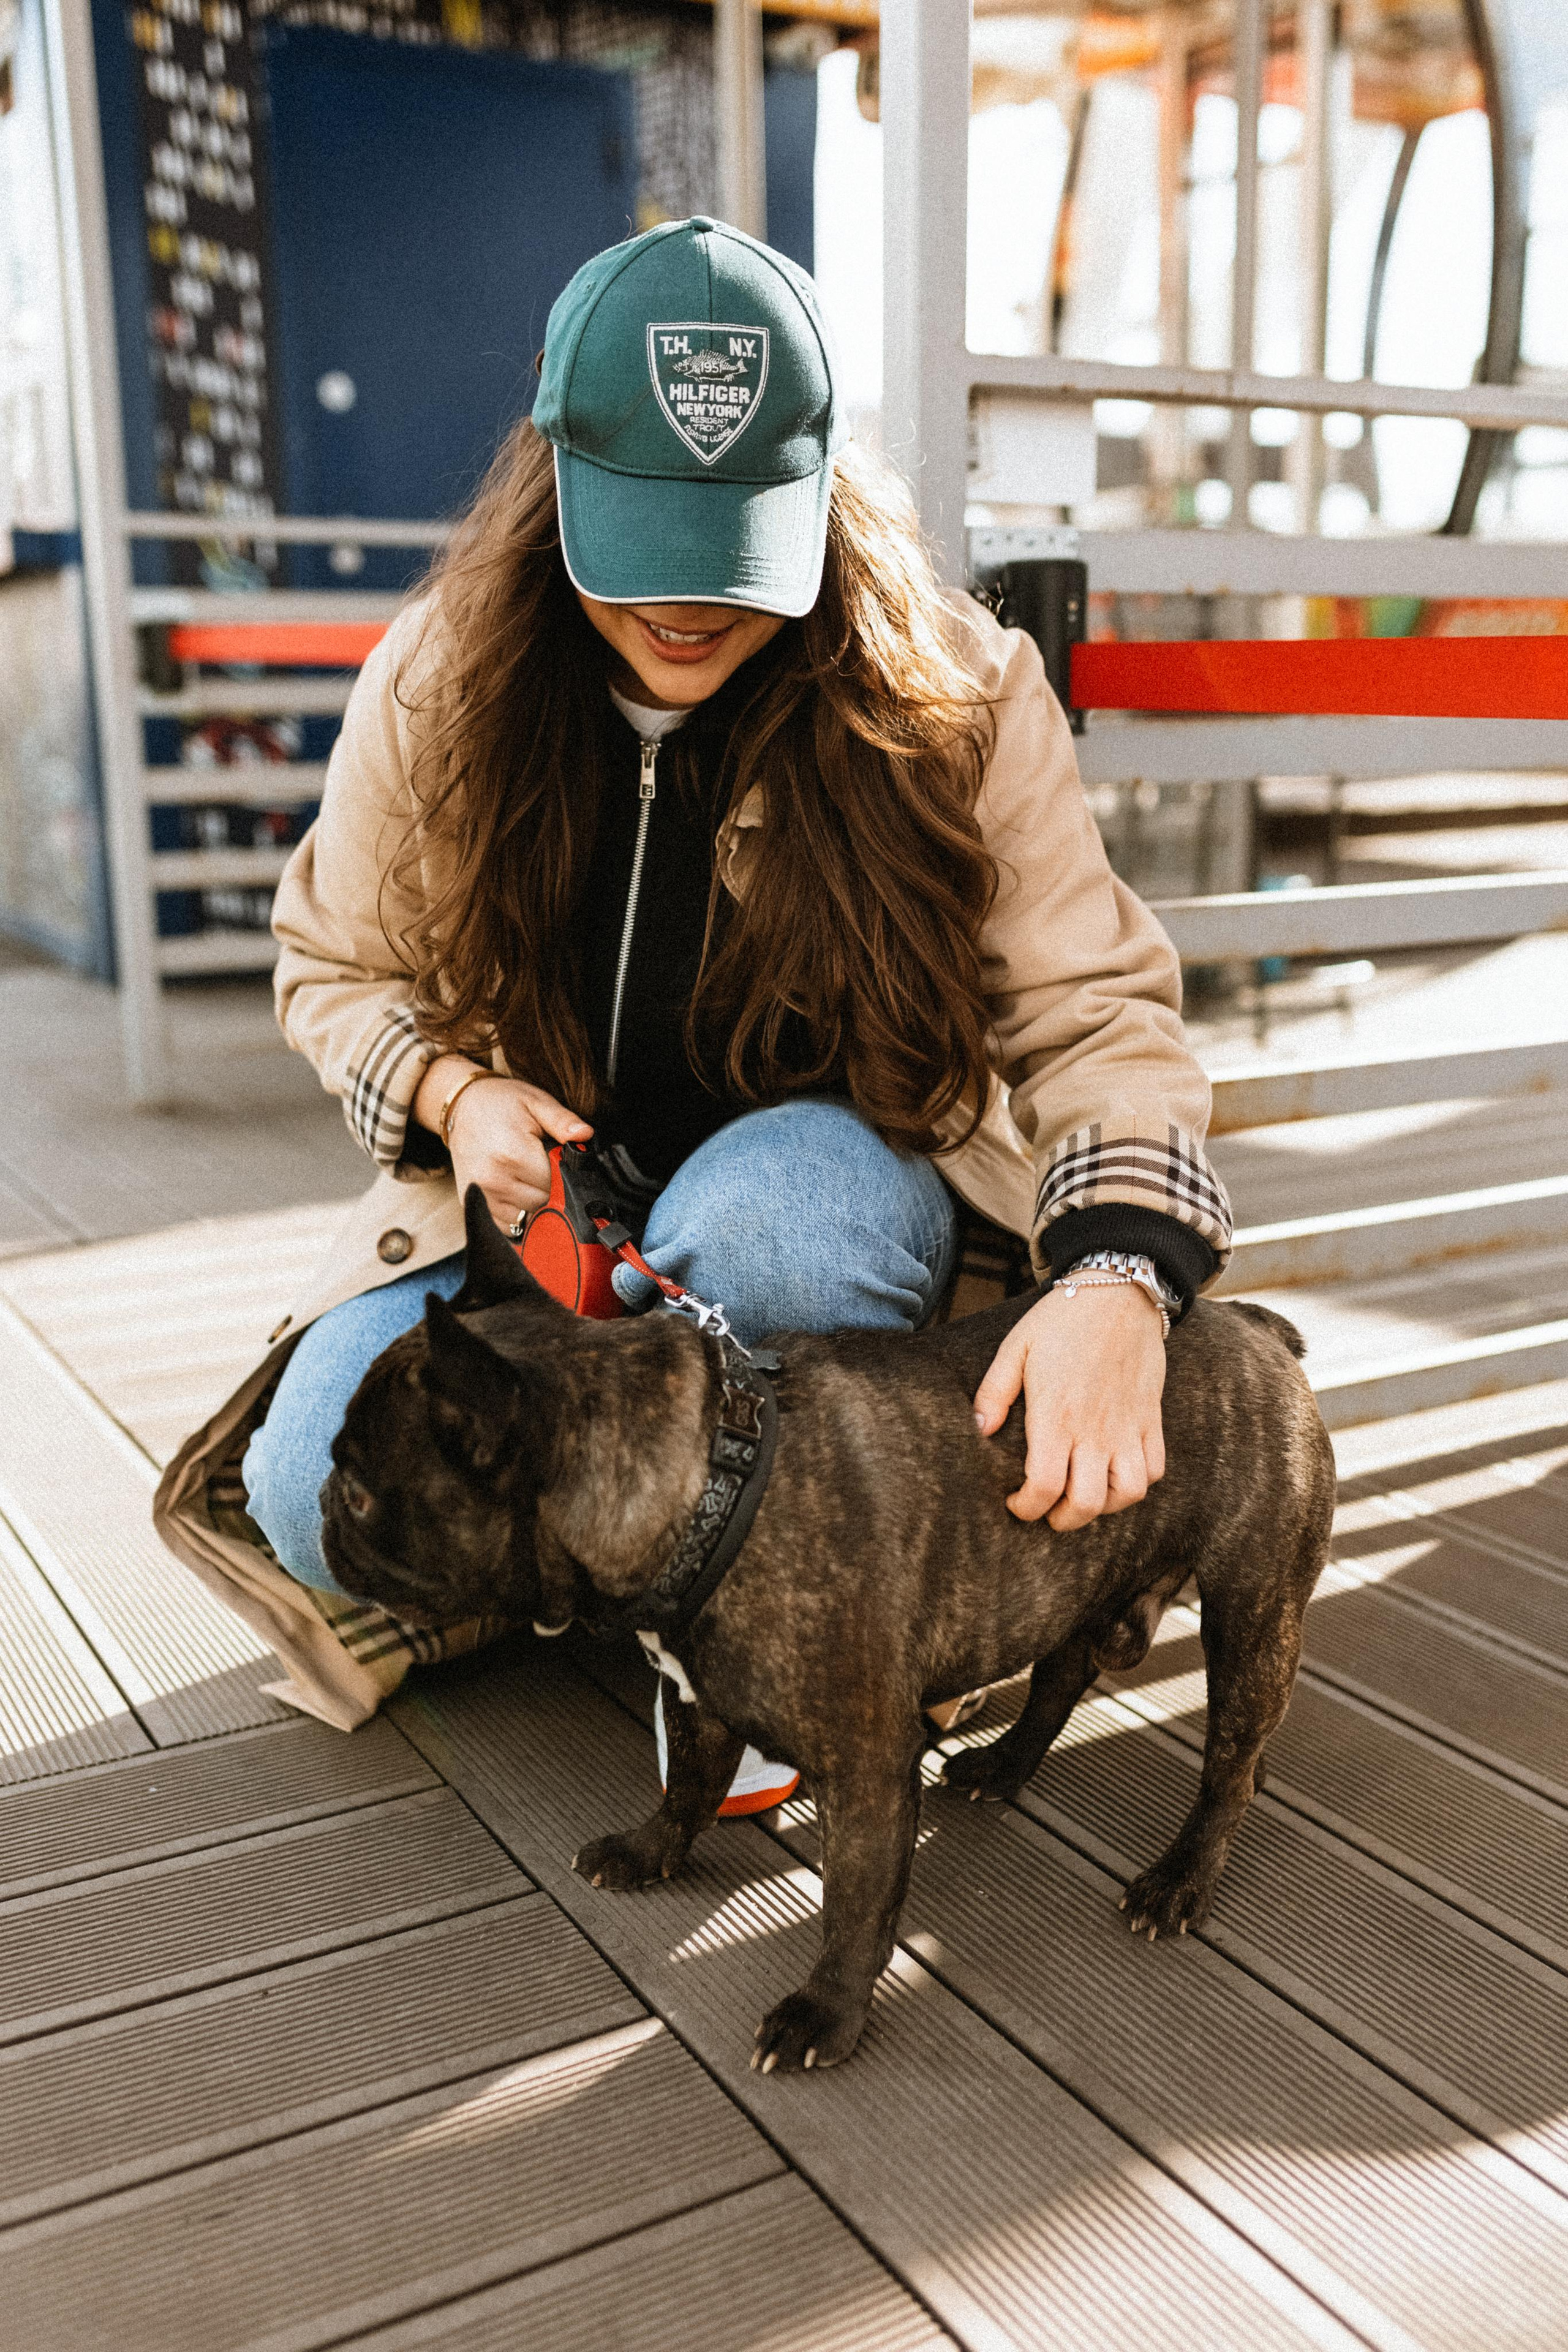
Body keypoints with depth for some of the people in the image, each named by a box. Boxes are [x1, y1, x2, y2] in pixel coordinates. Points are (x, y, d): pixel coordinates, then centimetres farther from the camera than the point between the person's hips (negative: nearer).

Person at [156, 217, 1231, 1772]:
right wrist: (454, 1092, -16)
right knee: (326, 1499, -21)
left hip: (840, 1184, -1)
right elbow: (338, 968, 7)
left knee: (766, 1203, -39)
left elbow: (1097, 1011, -15)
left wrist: (1121, 1277, -34)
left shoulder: (959, 697, -14)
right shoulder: (437, 685, -7)